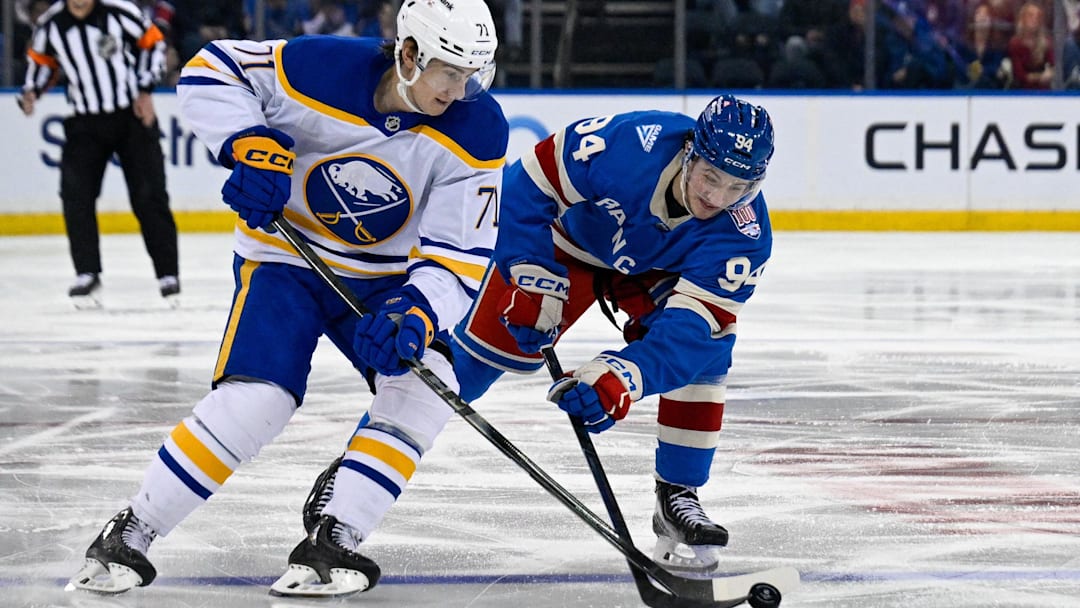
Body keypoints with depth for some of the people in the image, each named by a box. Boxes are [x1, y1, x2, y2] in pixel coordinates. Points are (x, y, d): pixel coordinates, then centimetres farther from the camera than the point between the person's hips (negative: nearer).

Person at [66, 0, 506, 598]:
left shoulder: (477, 131, -20)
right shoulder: (318, 69, -26)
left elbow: (458, 257, -19)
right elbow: (209, 70, -12)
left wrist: (416, 316, -38)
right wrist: (251, 145, -28)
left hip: (384, 276, 3)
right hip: (286, 256, -3)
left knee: (426, 377, -22)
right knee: (255, 399, -21)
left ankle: (332, 544, -15)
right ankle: (126, 537, -5)